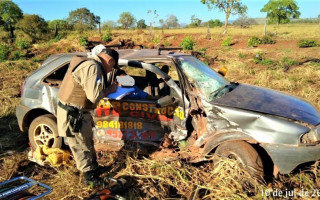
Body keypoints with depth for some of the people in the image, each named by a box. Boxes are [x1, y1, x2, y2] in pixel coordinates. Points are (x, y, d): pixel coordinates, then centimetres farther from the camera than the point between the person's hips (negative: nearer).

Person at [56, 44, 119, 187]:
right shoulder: (92, 67, -23)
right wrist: (110, 89, -12)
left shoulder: (89, 63, 10)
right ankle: (90, 177, 22)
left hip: (79, 112, 10)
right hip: (72, 114, -10)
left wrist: (108, 87, 2)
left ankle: (94, 167, 42)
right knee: (81, 146, 6)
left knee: (87, 141, 24)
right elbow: (94, 96, -28)